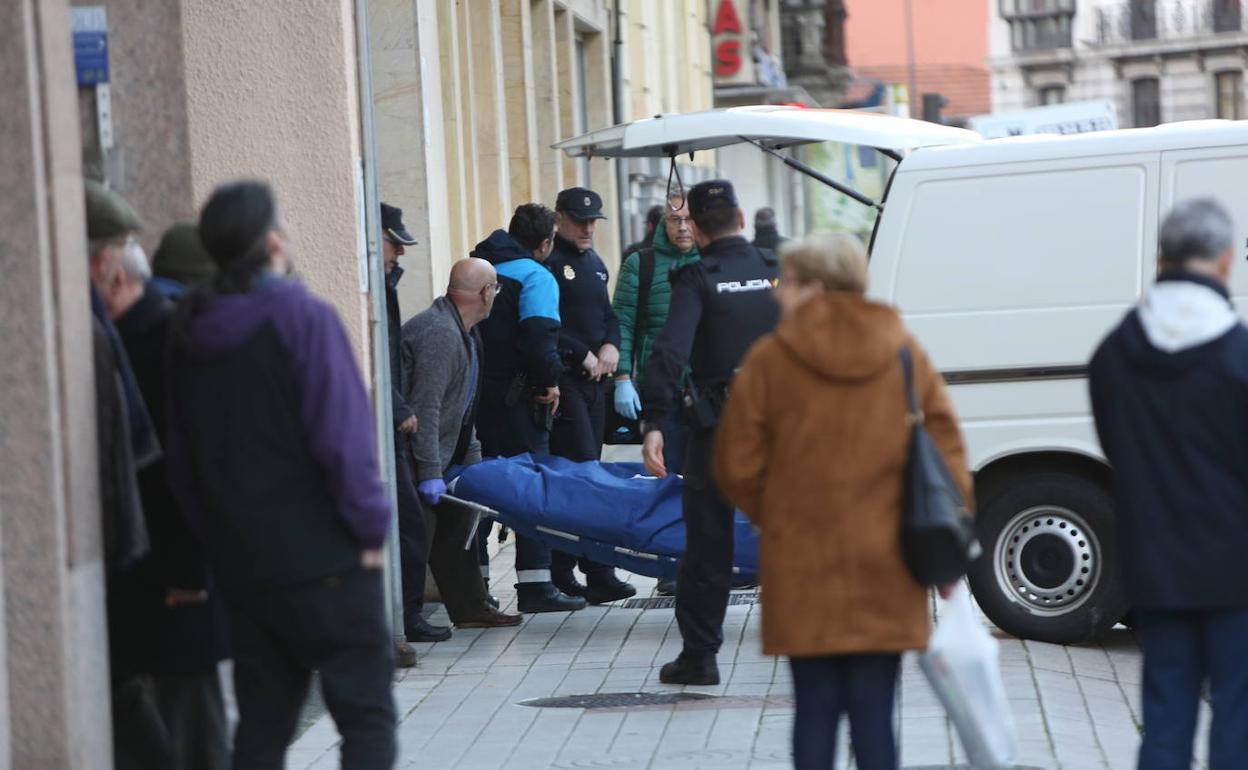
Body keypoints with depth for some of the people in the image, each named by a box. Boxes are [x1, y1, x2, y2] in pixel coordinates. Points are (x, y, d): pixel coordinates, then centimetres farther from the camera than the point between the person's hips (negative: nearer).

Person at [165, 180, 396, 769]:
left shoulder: (189, 333, 9)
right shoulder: (301, 317, -12)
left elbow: (181, 460, 13)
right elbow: (343, 436, -17)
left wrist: (217, 538, 18)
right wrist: (370, 525, -7)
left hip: (241, 566, 6)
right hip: (325, 558, -6)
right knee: (367, 717, 0)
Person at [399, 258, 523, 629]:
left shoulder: (464, 331, 12)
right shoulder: (439, 333, -22)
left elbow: (462, 408, 20)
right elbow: (425, 407, -26)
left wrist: (473, 458, 18)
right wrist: (430, 473, -26)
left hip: (445, 451, 11)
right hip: (412, 457, -11)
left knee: (454, 525, 16)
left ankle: (470, 607, 26)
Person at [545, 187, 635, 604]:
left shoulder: (595, 263, 20)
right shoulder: (547, 262, -8)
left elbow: (608, 314, 24)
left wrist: (611, 346, 4)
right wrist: (583, 355, -13)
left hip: (594, 379, 9)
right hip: (562, 379, -9)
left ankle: (562, 571, 12)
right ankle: (597, 573, -16)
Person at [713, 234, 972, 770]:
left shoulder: (771, 358, -4)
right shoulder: (905, 353, 4)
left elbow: (737, 467, -2)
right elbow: (947, 455, 1)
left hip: (803, 567, -2)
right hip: (884, 569, 2)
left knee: (816, 708, 6)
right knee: (873, 711, 5)